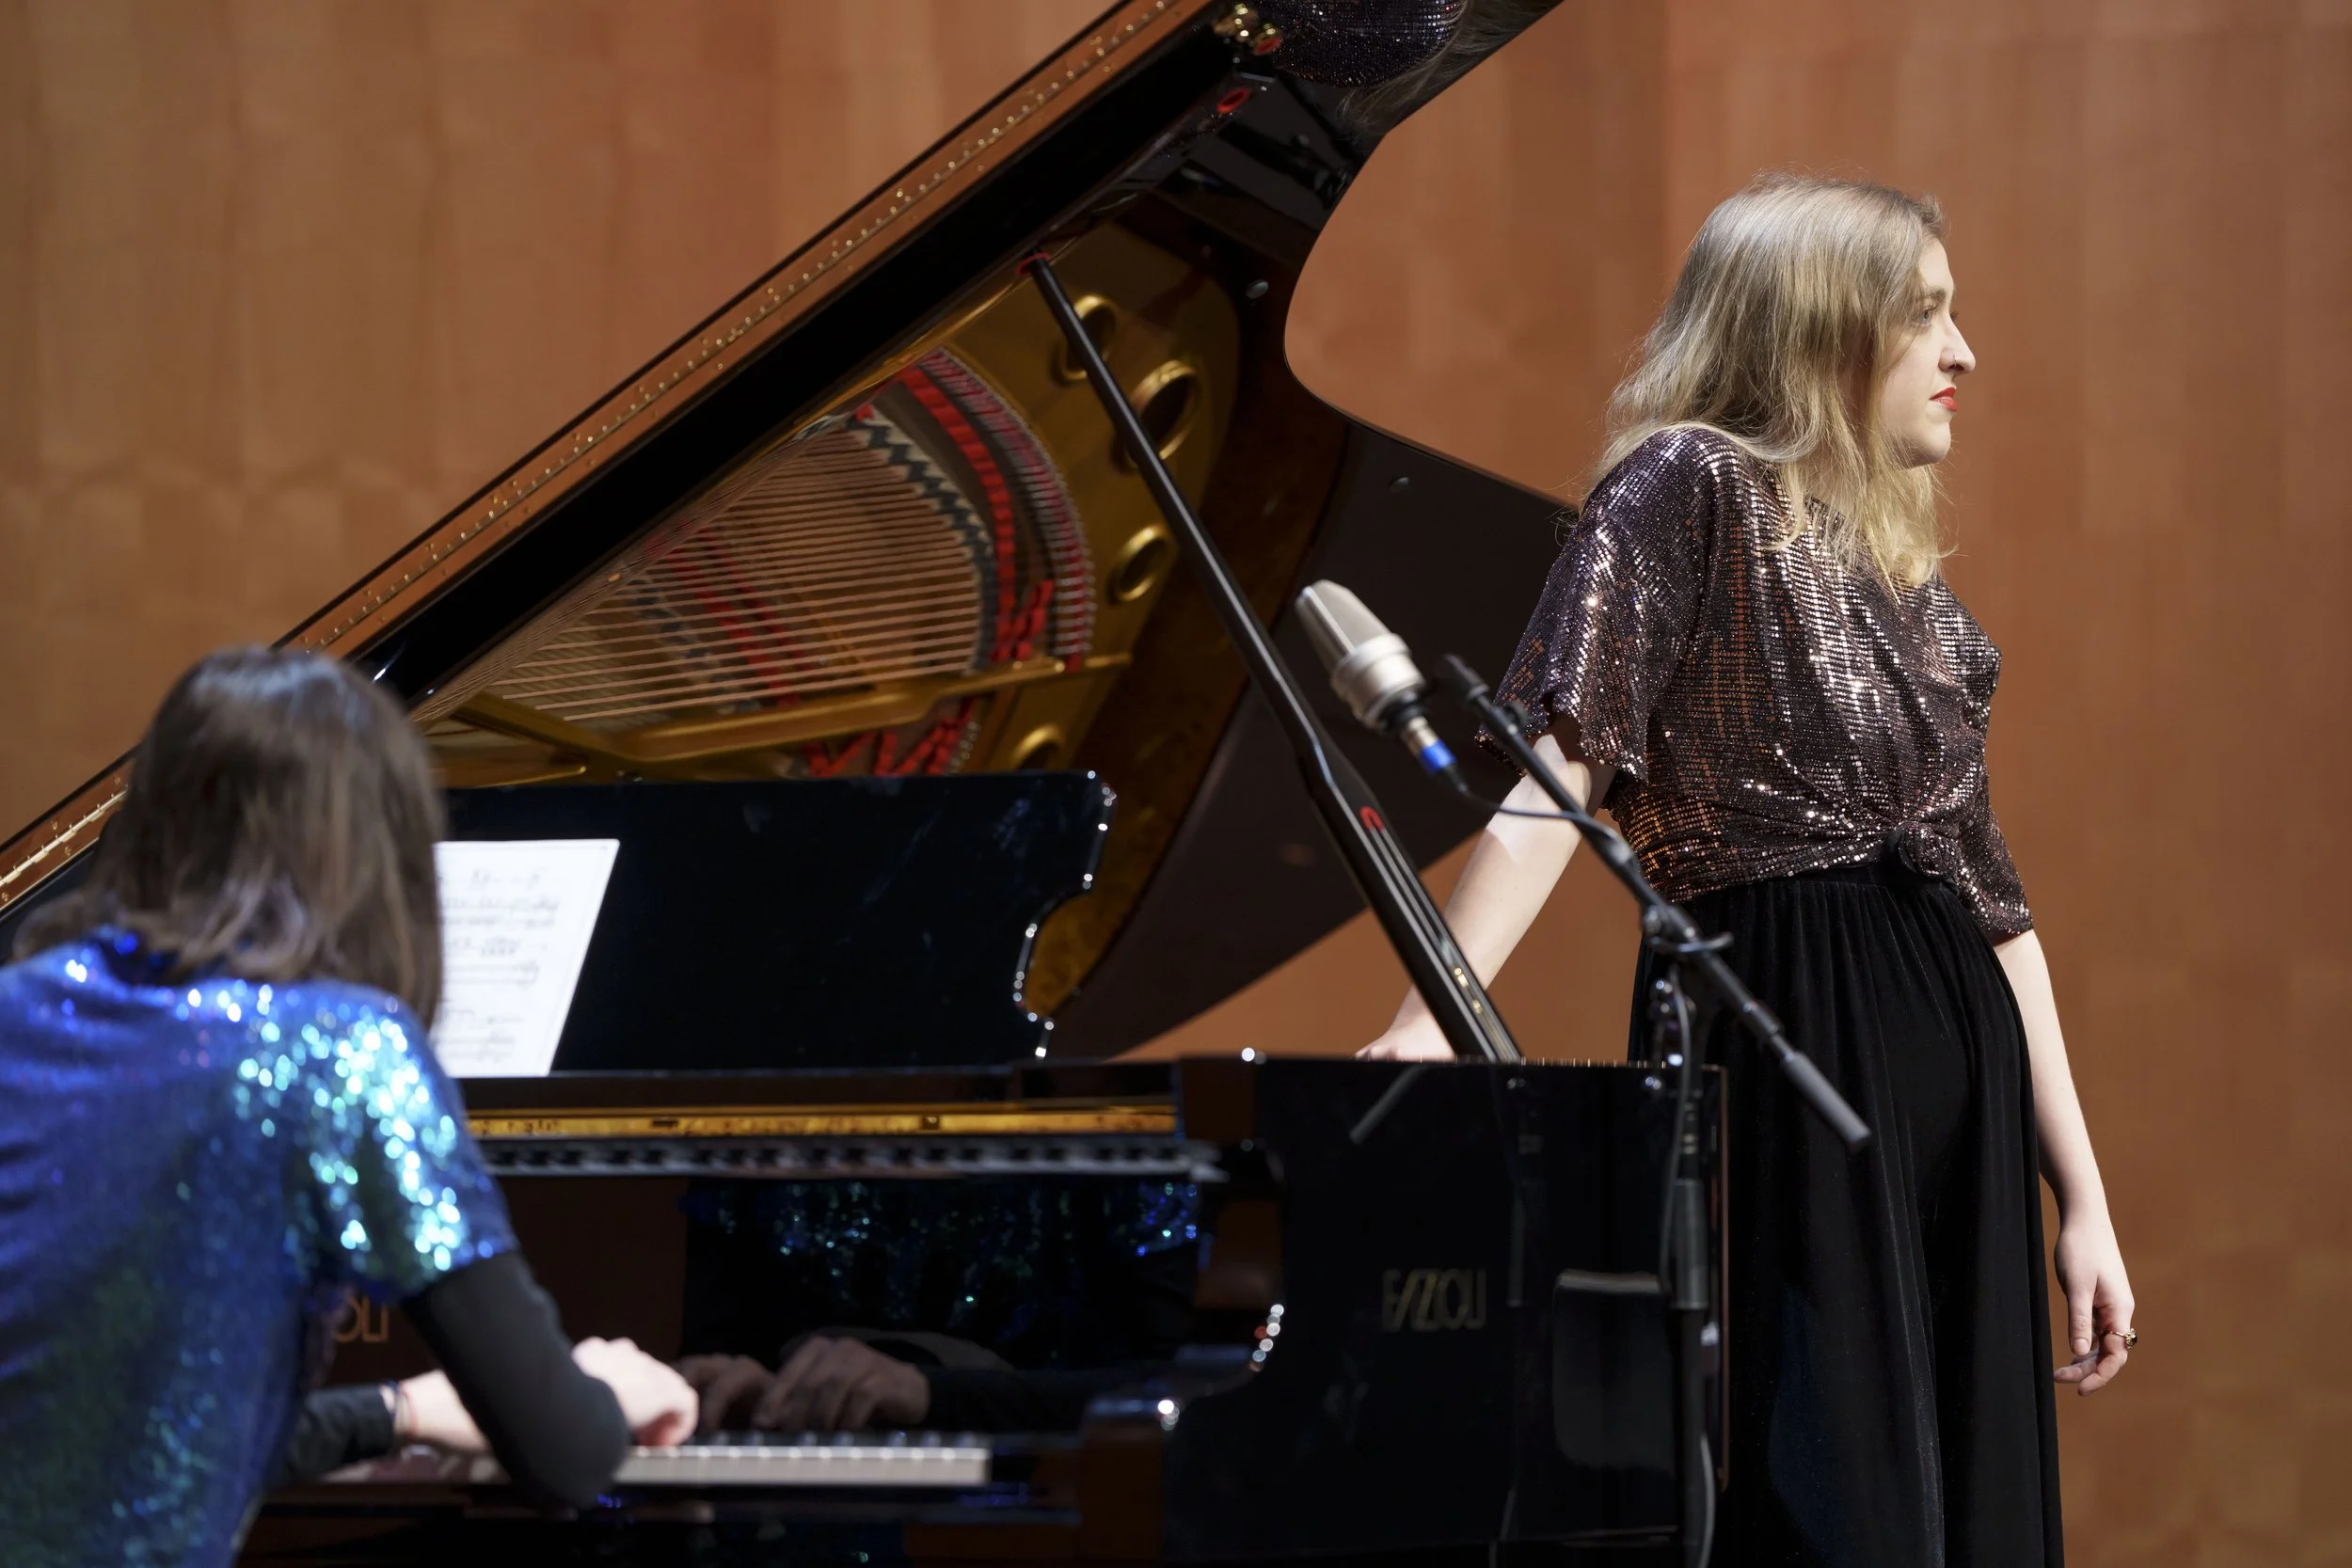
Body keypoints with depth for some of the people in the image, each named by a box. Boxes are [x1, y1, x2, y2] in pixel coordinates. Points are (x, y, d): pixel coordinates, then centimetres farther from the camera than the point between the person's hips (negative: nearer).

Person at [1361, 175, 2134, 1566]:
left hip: (1955, 1086, 8)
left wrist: (2081, 1200, 17)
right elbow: (1560, 772, -15)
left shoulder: (1918, 595, 21)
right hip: (1789, 1039, -8)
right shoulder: (1689, 488, -3)